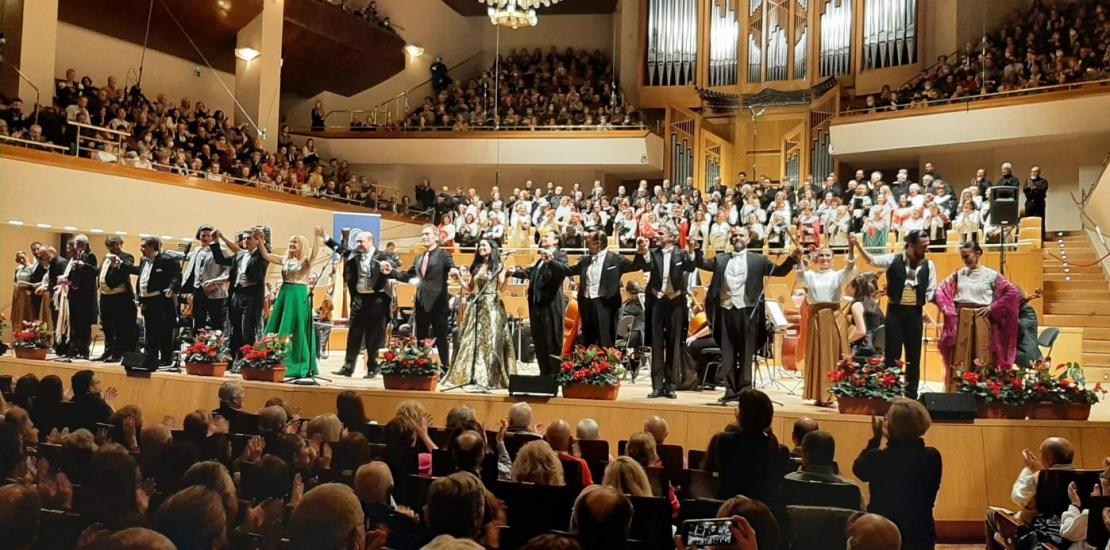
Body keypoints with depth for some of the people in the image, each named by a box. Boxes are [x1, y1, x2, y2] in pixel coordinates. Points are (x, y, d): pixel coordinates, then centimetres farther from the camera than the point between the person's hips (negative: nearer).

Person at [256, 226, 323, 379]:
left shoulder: (306, 261, -3)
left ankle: (299, 366, 6)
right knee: (279, 330, 8)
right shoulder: (285, 260, 13)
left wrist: (317, 237, -36)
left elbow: (313, 255, -24)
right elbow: (266, 255, 8)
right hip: (284, 295, 6)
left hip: (299, 296, -6)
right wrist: (260, 241, -3)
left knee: (297, 331, -1)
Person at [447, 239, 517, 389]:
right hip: (476, 306, 5)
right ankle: (470, 375, 7)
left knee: (490, 340, -6)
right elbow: (470, 288, 17)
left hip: (491, 306, -5)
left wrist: (507, 276, -22)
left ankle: (492, 377, -1)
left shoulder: (498, 267, 1)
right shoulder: (476, 267, 15)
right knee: (471, 340, 3)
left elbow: (502, 288, -7)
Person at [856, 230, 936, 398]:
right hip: (895, 311, -2)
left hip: (915, 313, 2)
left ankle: (911, 395, 18)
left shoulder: (928, 265, 1)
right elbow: (870, 259, -13)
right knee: (892, 354, 1)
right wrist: (857, 244, -28)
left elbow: (930, 290, 7)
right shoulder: (893, 260, -5)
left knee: (913, 355, 8)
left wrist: (924, 307, -1)